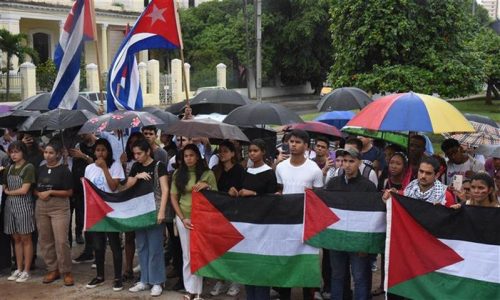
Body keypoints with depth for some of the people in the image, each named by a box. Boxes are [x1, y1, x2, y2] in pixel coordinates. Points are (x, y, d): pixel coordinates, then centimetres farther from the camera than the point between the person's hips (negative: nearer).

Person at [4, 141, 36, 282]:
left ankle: (26, 271, 6)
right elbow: (4, 186, 18)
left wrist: (8, 192, 0)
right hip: (10, 205, 6)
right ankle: (19, 269, 16)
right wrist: (5, 190, -1)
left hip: (24, 205, -6)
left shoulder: (29, 167, -8)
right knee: (16, 239, 9)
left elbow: (24, 190, -12)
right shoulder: (9, 168, 12)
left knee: (25, 239, 1)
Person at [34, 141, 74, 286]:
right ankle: (52, 270, 20)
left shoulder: (64, 170, -6)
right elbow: (35, 188, 16)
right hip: (41, 207, 6)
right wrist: (39, 194, -6)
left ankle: (66, 271, 2)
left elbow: (69, 192, -8)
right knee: (45, 240, 9)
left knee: (61, 241, -9)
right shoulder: (41, 169, 10)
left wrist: (50, 192, -15)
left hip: (59, 207, -6)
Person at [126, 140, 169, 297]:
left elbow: (164, 190, -10)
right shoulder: (136, 167, 12)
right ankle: (144, 280, 19)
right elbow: (127, 186, 11)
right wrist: (137, 177, -9)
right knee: (141, 247, 10)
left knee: (155, 248, -2)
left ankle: (157, 282, 4)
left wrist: (162, 211, -19)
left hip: (154, 212, -6)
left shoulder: (159, 166, -6)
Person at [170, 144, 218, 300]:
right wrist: (182, 218, -6)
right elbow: (173, 197, 3)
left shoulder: (207, 173, 0)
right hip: (183, 218, 2)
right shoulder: (178, 174, 4)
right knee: (187, 256, 7)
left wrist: (207, 187, -19)